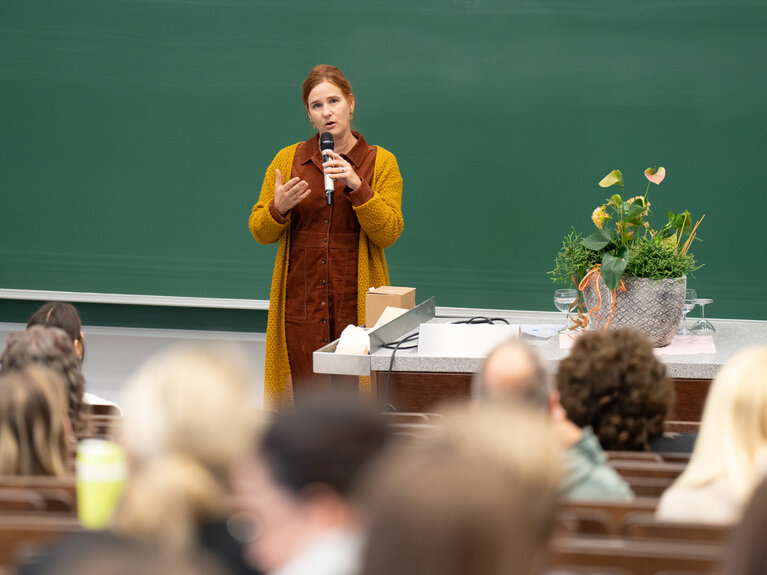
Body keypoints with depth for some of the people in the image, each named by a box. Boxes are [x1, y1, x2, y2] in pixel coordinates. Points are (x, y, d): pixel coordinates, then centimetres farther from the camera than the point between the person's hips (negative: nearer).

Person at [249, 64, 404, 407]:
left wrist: (356, 186, -16)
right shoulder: (287, 160, 9)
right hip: (301, 299, 1)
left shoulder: (380, 162, 5)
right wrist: (278, 208, -12)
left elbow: (388, 233, -4)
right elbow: (260, 233, 10)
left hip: (357, 302, -1)